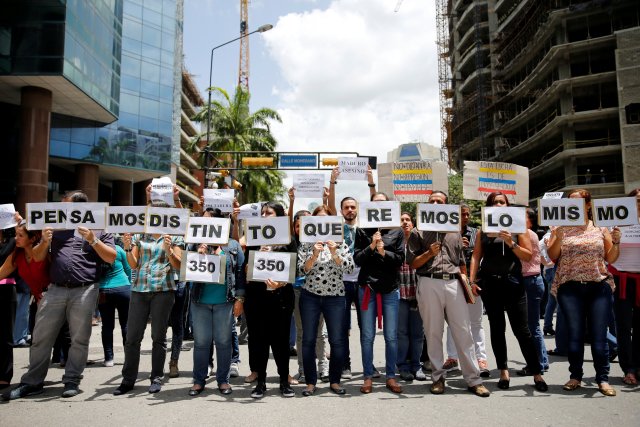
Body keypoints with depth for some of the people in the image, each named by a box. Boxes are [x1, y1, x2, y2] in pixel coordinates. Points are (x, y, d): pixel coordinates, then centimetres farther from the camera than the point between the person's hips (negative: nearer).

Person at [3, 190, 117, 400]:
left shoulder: (99, 229, 7)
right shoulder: (57, 227, 18)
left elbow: (111, 258, -1)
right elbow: (38, 258, 18)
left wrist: (93, 240, -12)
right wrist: (45, 242, -1)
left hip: (84, 291, -4)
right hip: (55, 290, 4)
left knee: (79, 339, 2)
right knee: (41, 337, 6)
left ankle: (72, 381, 13)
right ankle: (32, 382, 18)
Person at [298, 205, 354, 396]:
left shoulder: (339, 241, 3)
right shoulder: (306, 243, 3)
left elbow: (349, 267, -5)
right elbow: (302, 269, -4)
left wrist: (334, 254, -19)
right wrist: (314, 255, -20)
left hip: (335, 296, 0)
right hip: (310, 296, 0)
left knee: (337, 340, 2)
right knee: (308, 340, 5)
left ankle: (334, 381, 19)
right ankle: (310, 382, 18)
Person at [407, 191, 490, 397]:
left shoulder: (455, 233, 18)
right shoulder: (418, 233, 9)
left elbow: (462, 263, 19)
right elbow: (413, 263, 5)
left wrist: (466, 284, 7)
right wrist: (430, 253, -10)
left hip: (454, 283, 2)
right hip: (429, 283, -2)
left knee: (464, 332, 0)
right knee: (433, 332, 3)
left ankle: (473, 379, 7)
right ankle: (438, 377, 14)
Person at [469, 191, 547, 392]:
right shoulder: (483, 231, 8)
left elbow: (528, 256, 1)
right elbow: (476, 256, 5)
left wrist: (511, 243, -14)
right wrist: (472, 280, -4)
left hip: (513, 283, -1)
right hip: (489, 284, 2)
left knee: (521, 330, -2)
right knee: (497, 328, 8)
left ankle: (537, 374, 9)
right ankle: (503, 371, 19)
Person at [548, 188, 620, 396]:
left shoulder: (601, 227, 9)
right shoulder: (561, 228, 7)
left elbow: (610, 258, 9)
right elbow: (552, 256, 1)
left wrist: (616, 241, -8)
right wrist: (559, 237, -14)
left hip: (599, 287, 1)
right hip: (570, 288, 0)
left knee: (599, 335, 0)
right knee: (575, 334, 3)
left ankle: (603, 379, 10)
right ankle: (575, 376, 14)